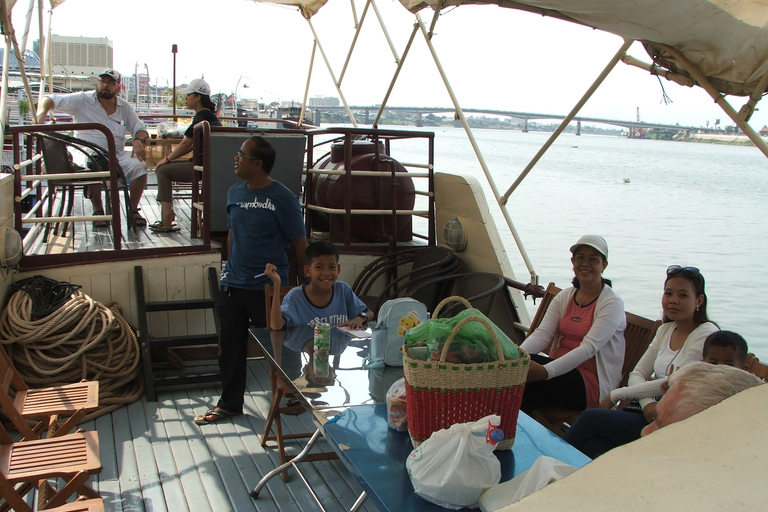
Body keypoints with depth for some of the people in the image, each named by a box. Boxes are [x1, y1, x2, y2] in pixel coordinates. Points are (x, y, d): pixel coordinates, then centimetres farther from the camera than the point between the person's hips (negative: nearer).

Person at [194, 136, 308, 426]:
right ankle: (229, 403, 29)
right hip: (233, 285, 6)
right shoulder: (235, 193, 8)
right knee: (229, 347, 13)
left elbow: (299, 244, -7)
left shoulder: (282, 198, -12)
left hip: (269, 288, -6)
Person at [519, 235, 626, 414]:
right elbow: (542, 333, -1)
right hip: (560, 368, 5)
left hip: (591, 382, -5)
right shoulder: (565, 296, 12)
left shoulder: (612, 303, -8)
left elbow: (589, 347, -21)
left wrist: (545, 371, -35)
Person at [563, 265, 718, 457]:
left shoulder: (706, 334, -8)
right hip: (652, 412, 6)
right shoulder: (666, 330, 15)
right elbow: (637, 374, 9)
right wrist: (647, 403, -15)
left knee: (591, 418, -20)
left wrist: (616, 395, -11)